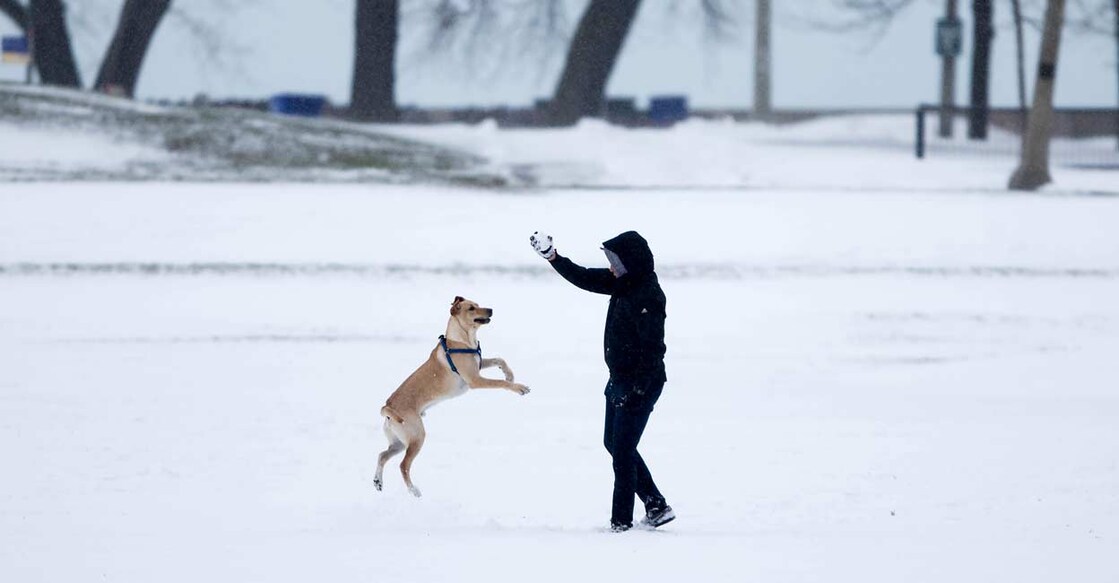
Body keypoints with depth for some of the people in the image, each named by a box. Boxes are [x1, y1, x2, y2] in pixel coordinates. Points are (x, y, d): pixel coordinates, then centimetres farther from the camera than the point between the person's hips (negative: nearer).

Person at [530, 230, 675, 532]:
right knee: (614, 443, 17)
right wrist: (552, 257, 9)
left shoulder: (648, 296, -23)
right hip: (620, 382, 10)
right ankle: (657, 507, 21)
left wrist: (638, 390, -25)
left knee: (622, 451, -5)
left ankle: (621, 522, 2)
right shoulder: (623, 283, 5)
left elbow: (653, 348, -24)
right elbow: (585, 279, 16)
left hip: (640, 385, -10)